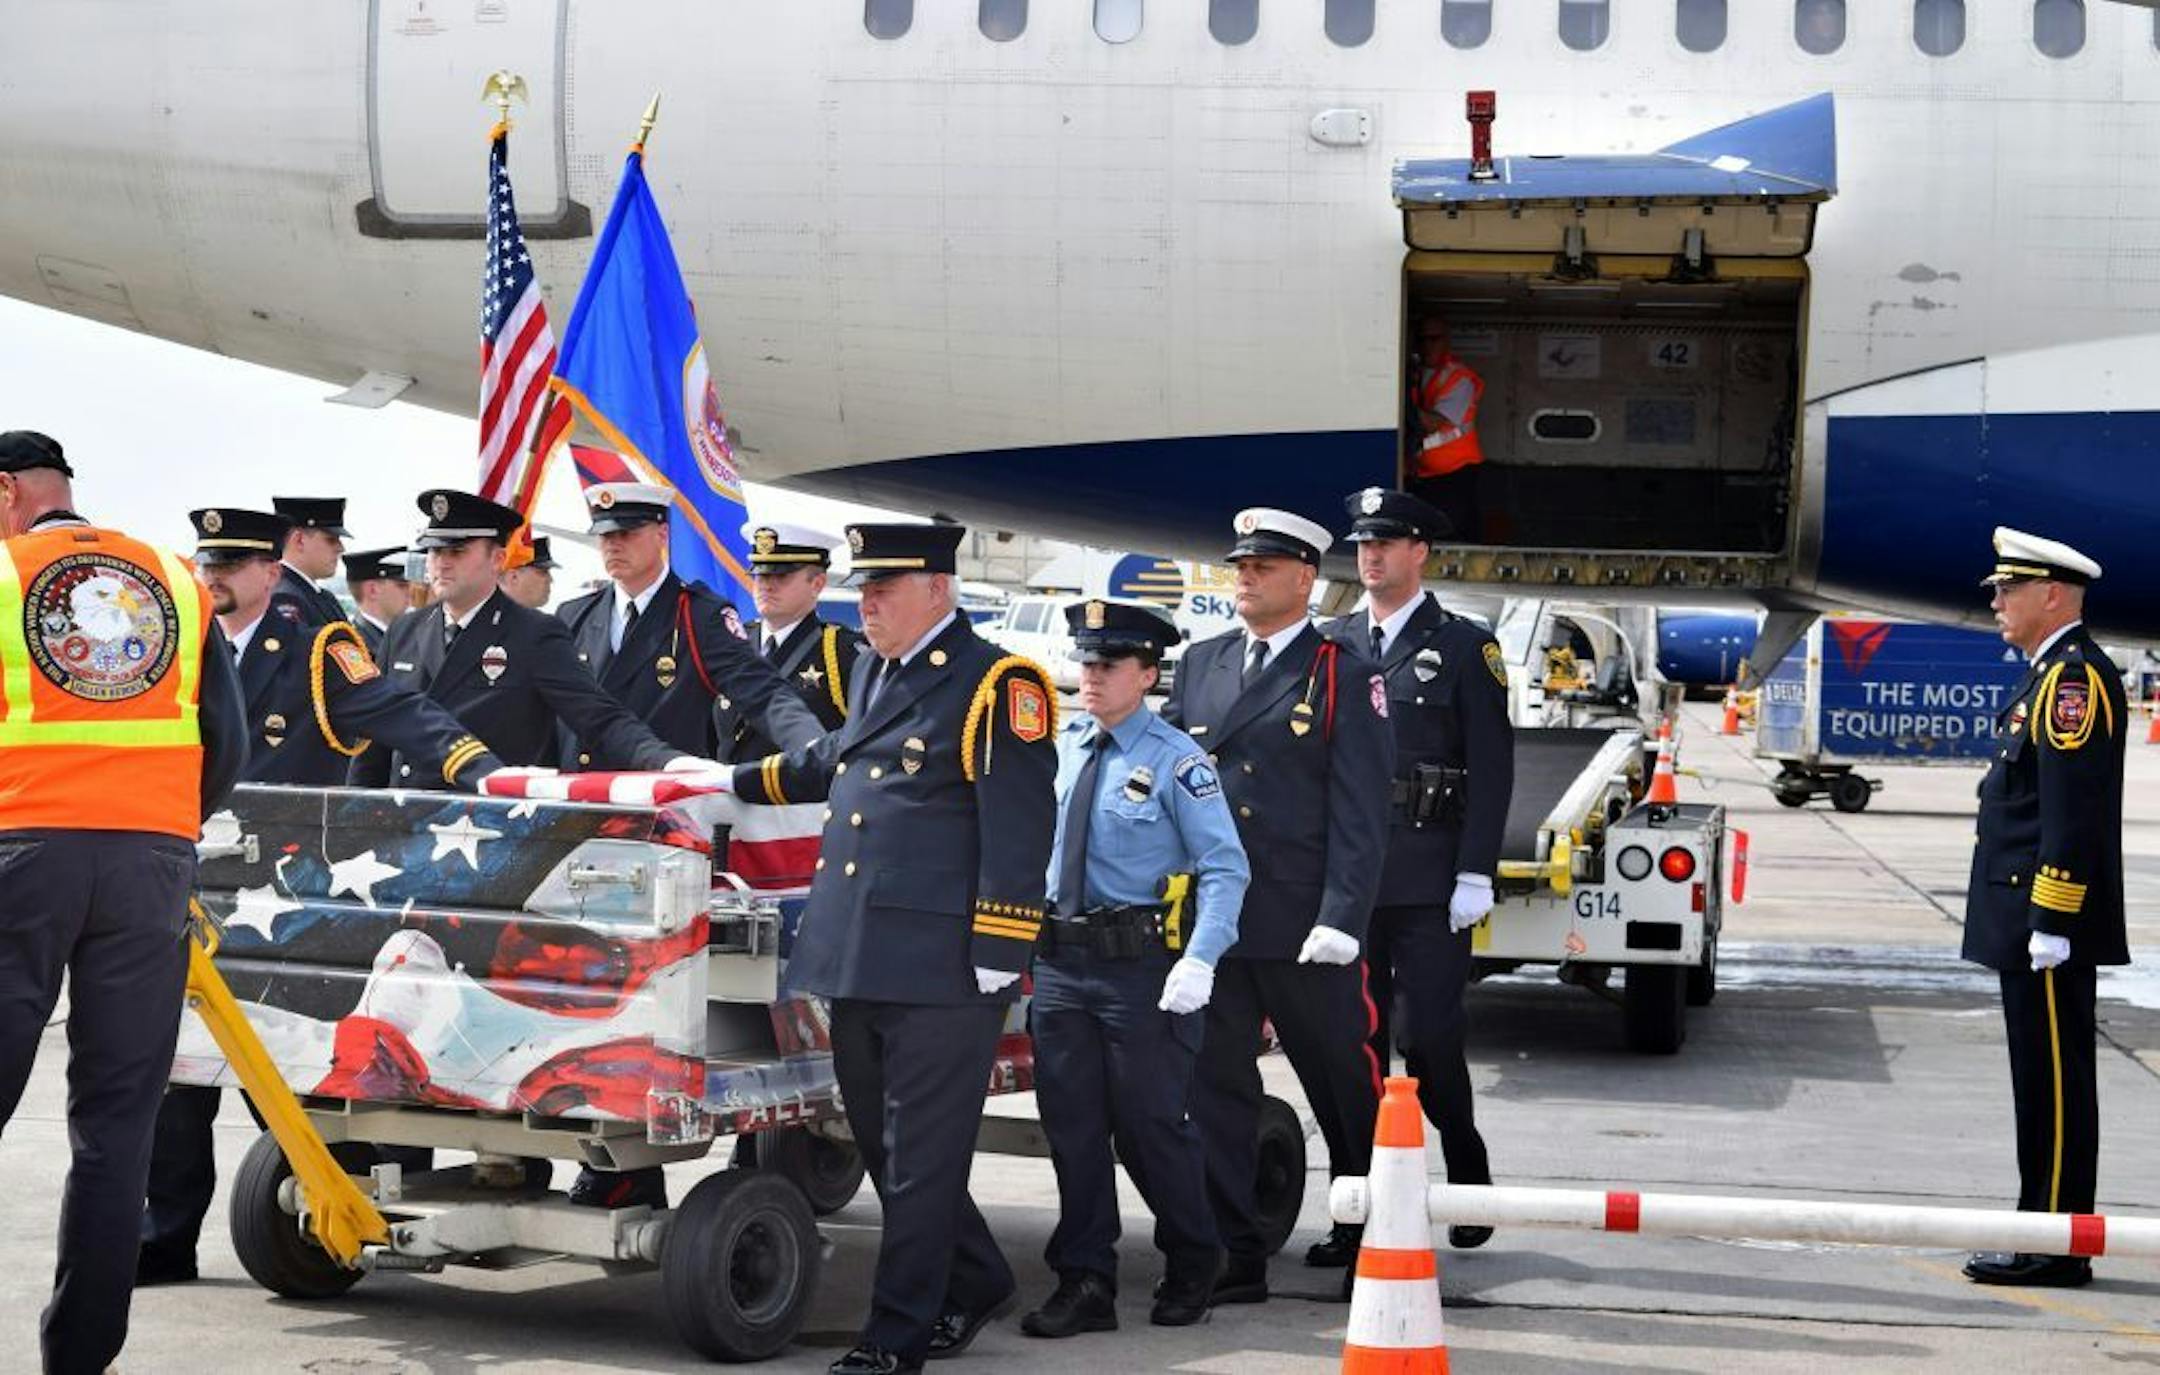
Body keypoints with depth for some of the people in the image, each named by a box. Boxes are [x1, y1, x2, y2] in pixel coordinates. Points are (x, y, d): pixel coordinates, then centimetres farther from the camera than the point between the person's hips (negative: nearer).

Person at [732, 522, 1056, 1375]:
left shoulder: (996, 685, -8)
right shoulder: (869, 675, 18)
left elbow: (1019, 828, -13)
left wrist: (996, 956, -17)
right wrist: (743, 783, 37)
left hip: (941, 970, -9)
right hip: (858, 961, 9)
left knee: (919, 1158, -2)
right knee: (881, 1145, 16)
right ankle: (973, 1286, 32)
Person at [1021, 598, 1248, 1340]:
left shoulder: (1176, 760, -9)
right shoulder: (1060, 748, 9)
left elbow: (1225, 867, -13)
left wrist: (1200, 961, -24)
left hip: (1141, 966, -5)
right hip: (1061, 963, 5)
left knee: (1151, 1125, 3)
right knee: (1072, 1126, 8)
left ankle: (1192, 1267, 25)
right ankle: (1085, 1284, 17)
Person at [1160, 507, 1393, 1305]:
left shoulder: (1345, 677, -2)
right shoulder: (1201, 664, 13)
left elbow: (1359, 811, -8)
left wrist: (1341, 918, -17)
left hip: (1304, 929, -4)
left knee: (1342, 1076, 8)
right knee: (1214, 1082, 2)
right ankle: (1232, 1258, 8)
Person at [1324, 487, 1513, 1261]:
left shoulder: (1464, 647, 2)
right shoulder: (1334, 645, 13)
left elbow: (1492, 770, -2)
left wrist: (1475, 875, -9)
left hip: (1429, 883, -4)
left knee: (1428, 1037, -7)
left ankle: (1466, 1175, 17)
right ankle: (1362, 1217, 10)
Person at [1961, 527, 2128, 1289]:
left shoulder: (2074, 678, -14)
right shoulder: (2049, 677, 18)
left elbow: (2073, 812, -21)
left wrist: (2050, 923, -23)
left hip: (2051, 923, -10)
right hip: (2028, 919, 10)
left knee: (2054, 1081, -6)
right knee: (2042, 1079, 13)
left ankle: (2058, 1247, -3)